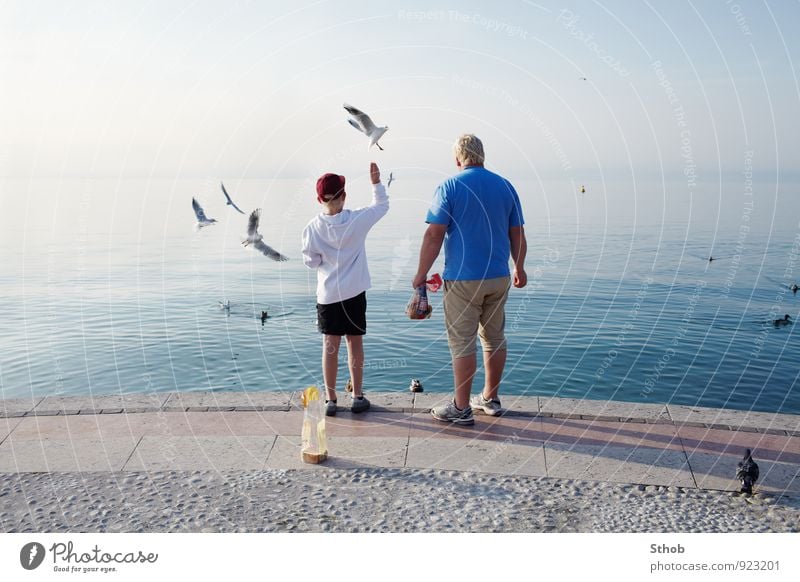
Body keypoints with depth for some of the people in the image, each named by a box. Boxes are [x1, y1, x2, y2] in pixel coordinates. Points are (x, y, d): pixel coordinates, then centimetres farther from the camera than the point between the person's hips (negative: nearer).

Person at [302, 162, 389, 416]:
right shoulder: (356, 220, -10)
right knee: (355, 342, 9)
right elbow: (382, 206, 6)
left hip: (327, 294, 0)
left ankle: (330, 400, 13)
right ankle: (358, 397, 18)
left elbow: (311, 261, -1)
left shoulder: (312, 228, -9)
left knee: (330, 346, 6)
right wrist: (376, 183, 15)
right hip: (354, 292, 0)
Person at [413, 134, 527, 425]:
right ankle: (490, 399, 26)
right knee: (495, 338, 15)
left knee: (462, 342, 1)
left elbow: (434, 235, -13)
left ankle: (461, 408, 7)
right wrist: (519, 268, 22)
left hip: (463, 279, -5)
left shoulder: (449, 187, -8)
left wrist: (421, 273, -6)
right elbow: (517, 234, 9)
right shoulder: (505, 186, 6)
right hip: (499, 277, 5)